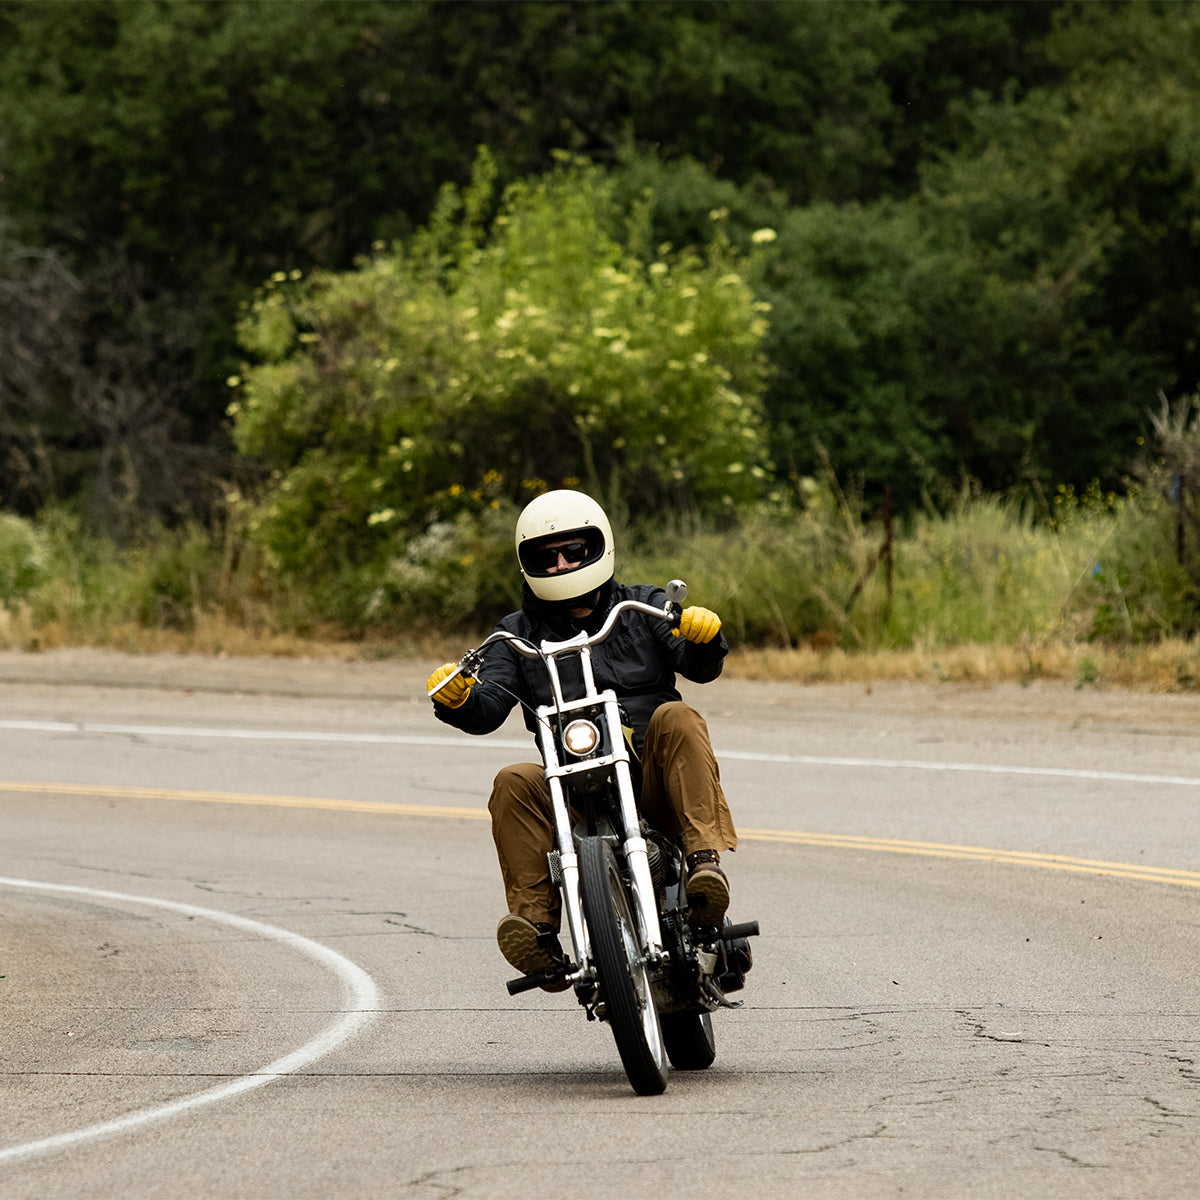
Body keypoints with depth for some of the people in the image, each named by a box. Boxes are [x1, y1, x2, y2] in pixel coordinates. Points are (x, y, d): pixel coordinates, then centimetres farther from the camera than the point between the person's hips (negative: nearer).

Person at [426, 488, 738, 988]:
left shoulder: (643, 607, 15)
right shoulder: (520, 633, 18)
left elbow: (700, 665, 0)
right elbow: (489, 707, 4)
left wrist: (704, 638, -24)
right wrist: (460, 701, -20)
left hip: (650, 776, -1)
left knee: (676, 718, -30)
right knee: (514, 785, -27)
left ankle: (705, 860, -40)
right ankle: (537, 924, -34)